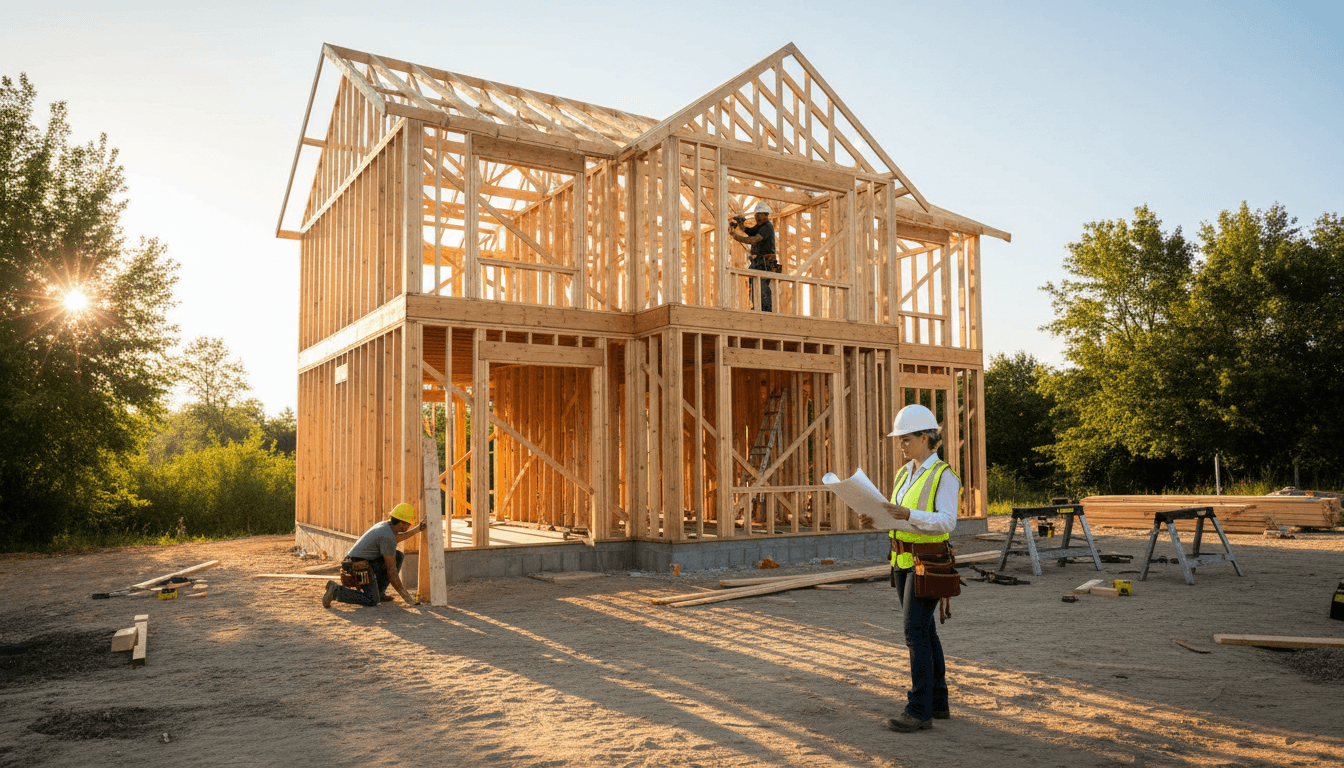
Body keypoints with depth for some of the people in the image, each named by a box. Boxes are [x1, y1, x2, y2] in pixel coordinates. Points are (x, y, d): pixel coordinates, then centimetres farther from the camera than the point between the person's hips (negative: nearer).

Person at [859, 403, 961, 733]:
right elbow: (898, 517, 14)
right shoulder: (905, 473, 11)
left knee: (916, 634, -10)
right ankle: (938, 702, 22)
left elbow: (946, 522, -22)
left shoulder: (944, 476, -13)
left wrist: (908, 515, -36)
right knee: (925, 632, 12)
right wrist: (874, 520, -7)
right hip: (904, 560, 8)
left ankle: (919, 711, -4)